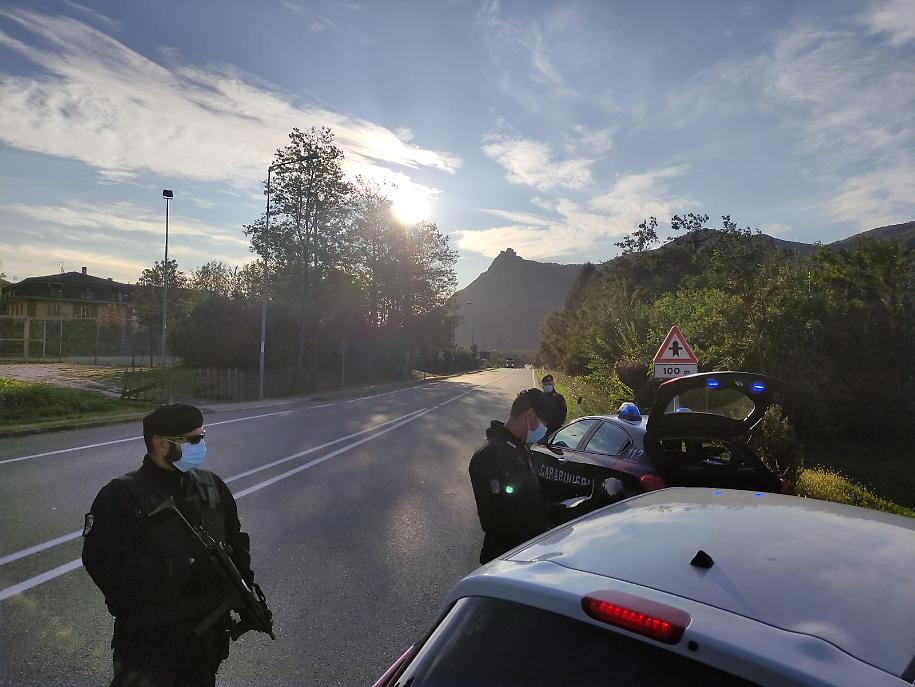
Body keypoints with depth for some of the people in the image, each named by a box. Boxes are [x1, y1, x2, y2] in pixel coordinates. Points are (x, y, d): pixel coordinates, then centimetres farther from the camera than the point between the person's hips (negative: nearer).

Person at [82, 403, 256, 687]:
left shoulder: (212, 485, 2)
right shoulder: (122, 495, -16)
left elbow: (235, 539, 13)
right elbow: (104, 564, -25)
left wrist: (242, 579, -2)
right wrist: (184, 568, -27)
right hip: (150, 641, -6)